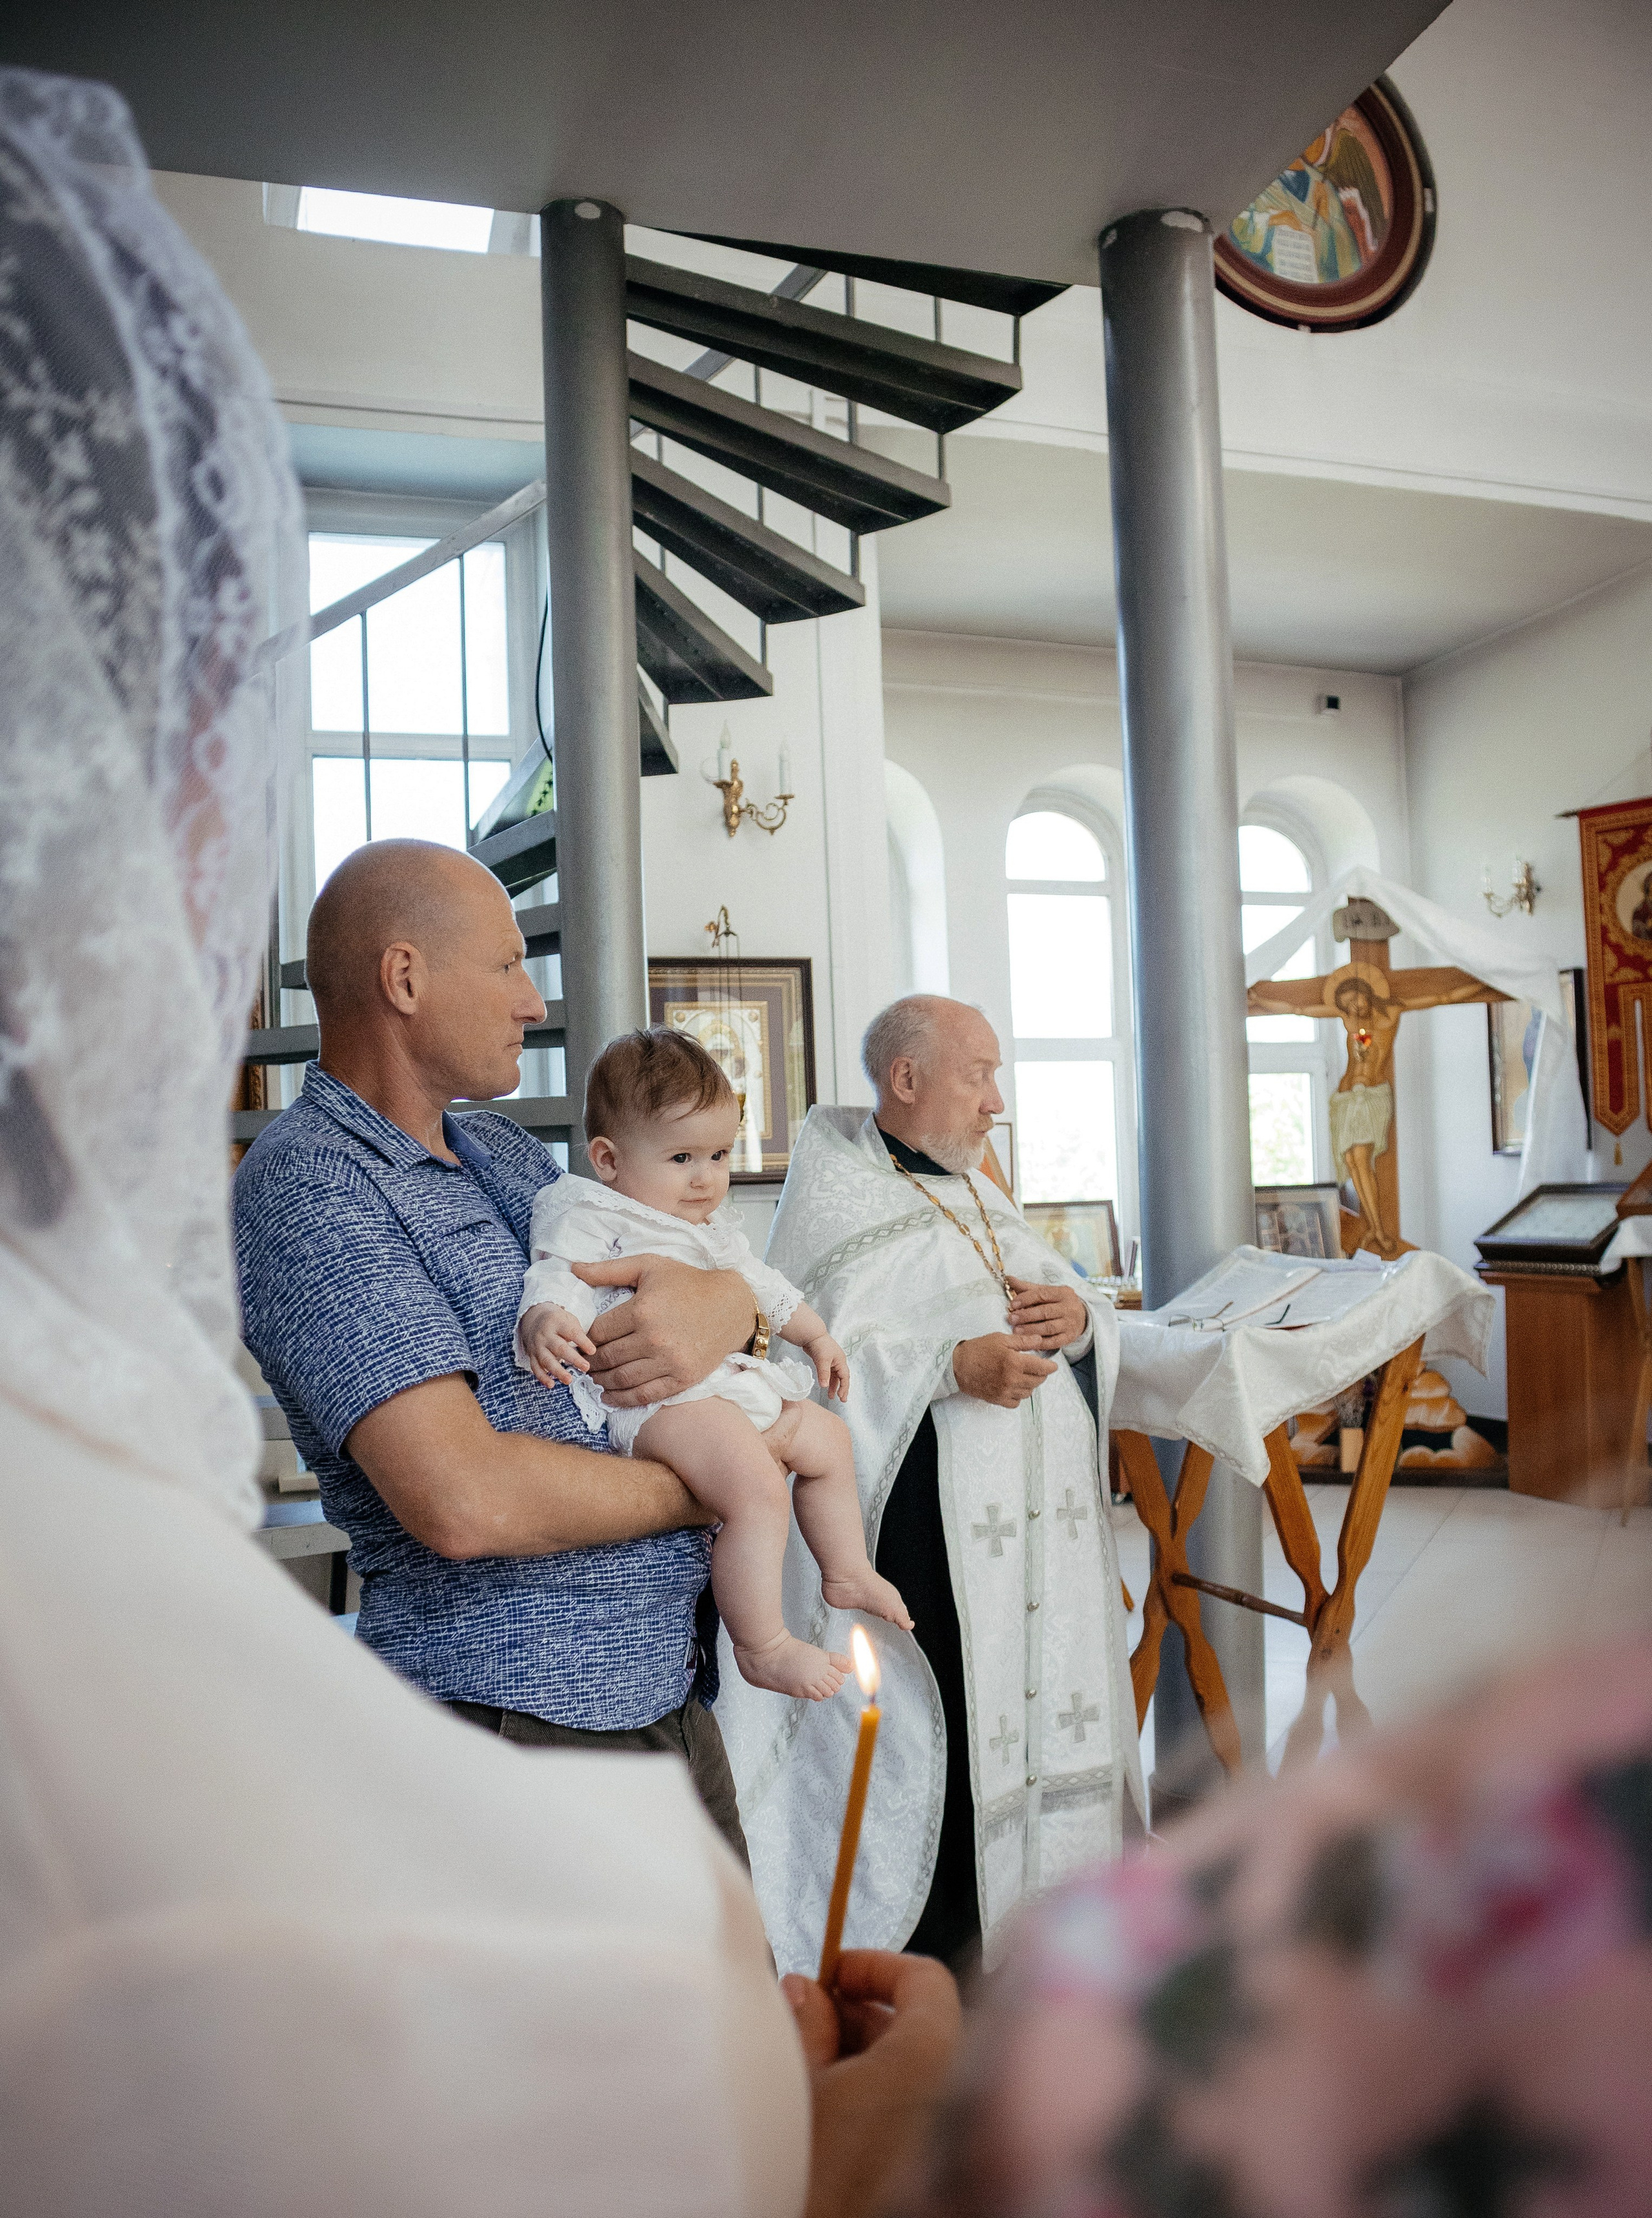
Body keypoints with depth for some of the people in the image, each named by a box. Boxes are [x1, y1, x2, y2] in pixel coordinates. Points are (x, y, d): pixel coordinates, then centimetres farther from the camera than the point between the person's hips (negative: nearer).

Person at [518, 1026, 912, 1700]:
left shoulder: (716, 1225, 22)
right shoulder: (593, 1217, -6)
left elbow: (761, 1283, 36)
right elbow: (560, 1275, -21)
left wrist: (816, 1336, 40)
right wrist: (544, 1319, -44)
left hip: (735, 1381, 10)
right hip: (655, 1394, -10)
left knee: (828, 1441, 22)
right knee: (757, 1491, -28)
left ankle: (846, 1573, 40)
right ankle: (762, 1647, -15)